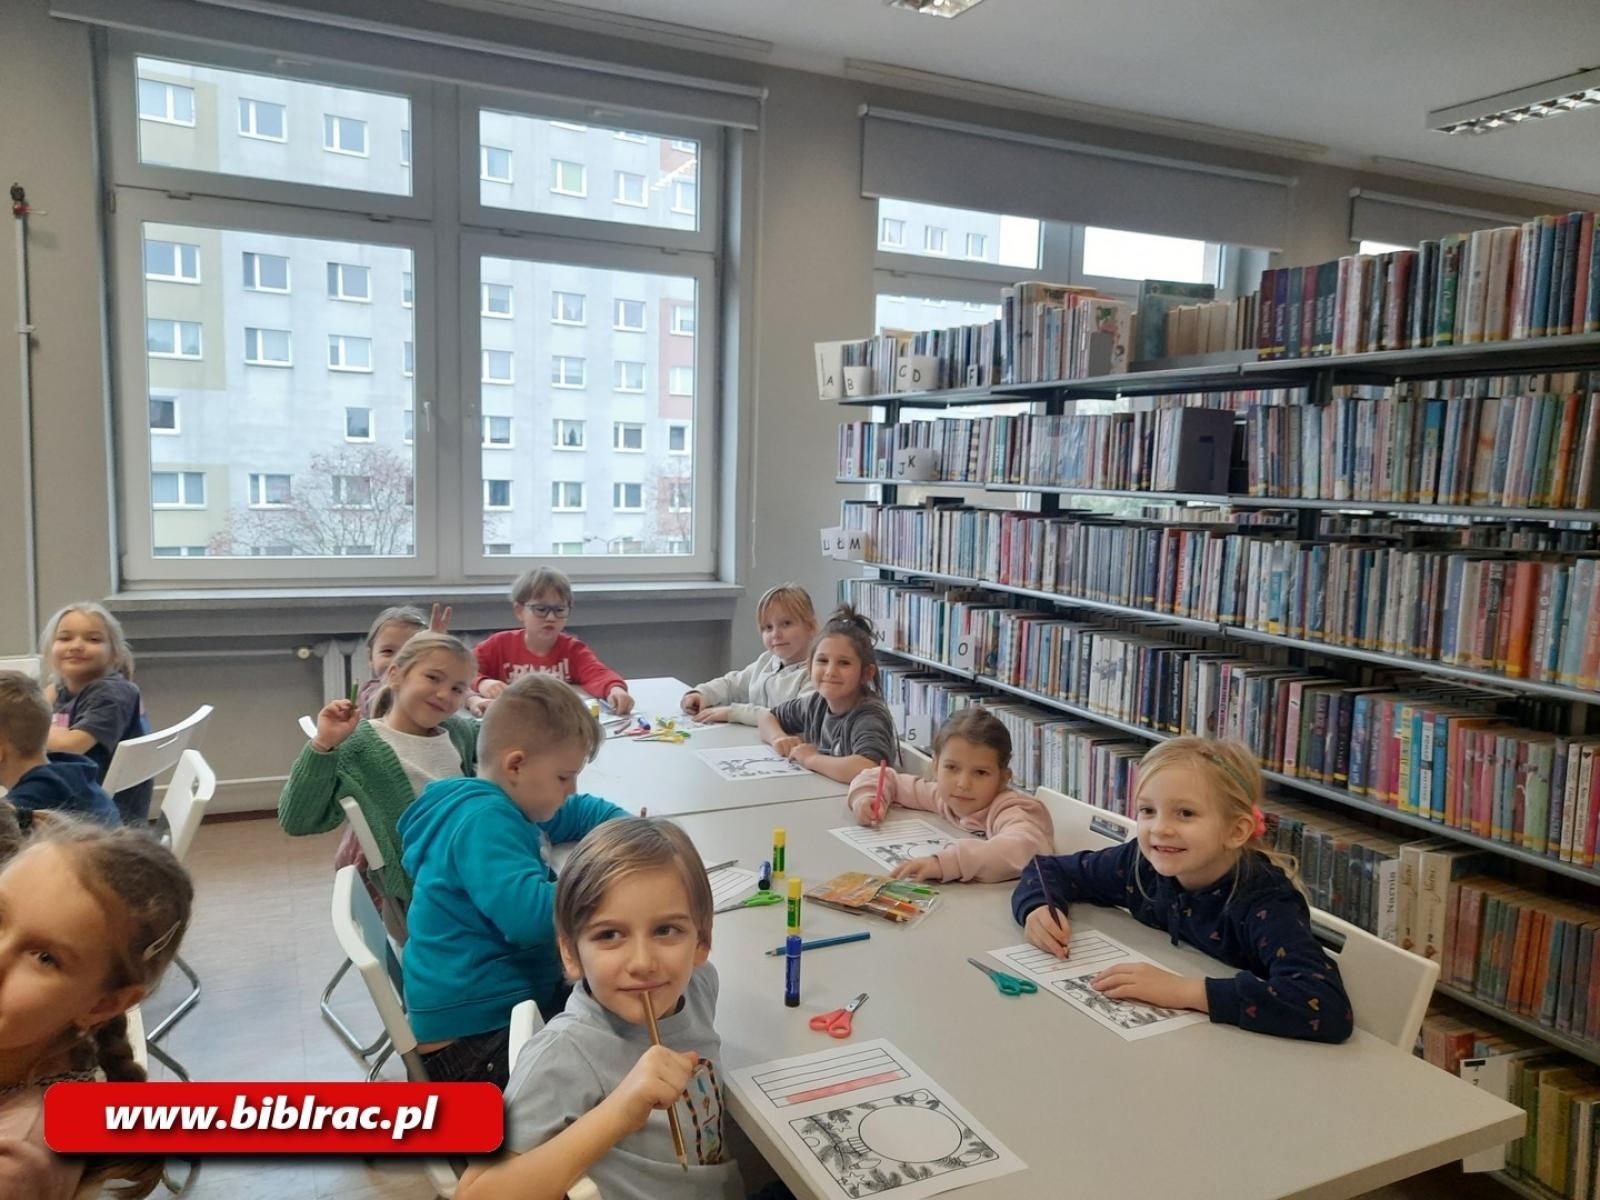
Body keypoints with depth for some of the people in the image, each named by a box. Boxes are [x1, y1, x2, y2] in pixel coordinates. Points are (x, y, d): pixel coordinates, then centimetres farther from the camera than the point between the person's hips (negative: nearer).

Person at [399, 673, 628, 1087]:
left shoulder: (503, 806, 11)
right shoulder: (483, 823, -20)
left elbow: (582, 812, 26)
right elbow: (530, 914, -34)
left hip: (508, 1002, 10)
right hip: (474, 1037, -10)